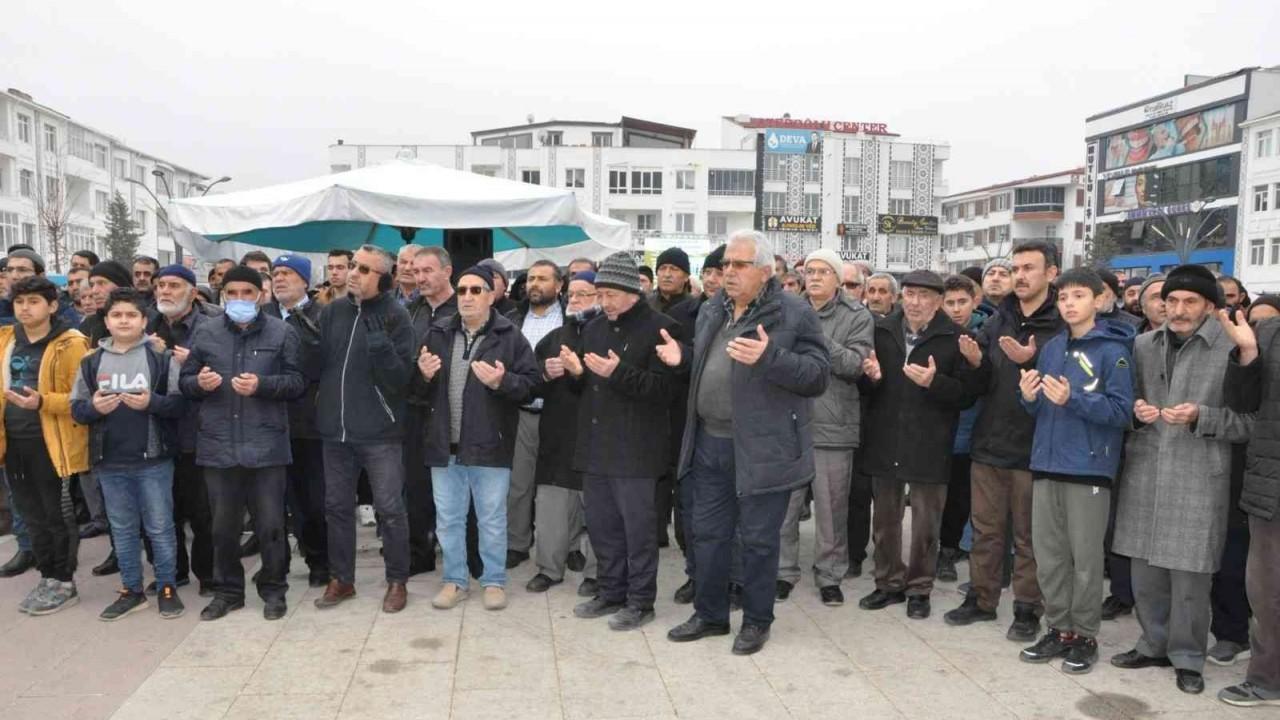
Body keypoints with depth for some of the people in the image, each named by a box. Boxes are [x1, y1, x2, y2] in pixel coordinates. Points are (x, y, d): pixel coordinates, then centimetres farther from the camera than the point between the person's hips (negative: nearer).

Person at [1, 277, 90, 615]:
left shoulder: (70, 344, -11)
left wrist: (42, 401, -26)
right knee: (33, 516, 16)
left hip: (52, 443, -6)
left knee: (57, 516, 4)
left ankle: (64, 582, 16)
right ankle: (48, 577, 29)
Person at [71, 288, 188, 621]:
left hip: (153, 460, -4)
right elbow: (75, 408, 9)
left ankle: (167, 588, 18)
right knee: (122, 528, 14)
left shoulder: (162, 357, -3)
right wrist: (93, 406, -12)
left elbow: (181, 403, -6)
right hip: (109, 462, 4)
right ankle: (131, 590, 26)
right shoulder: (91, 361, 7)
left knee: (159, 527, 5)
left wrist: (152, 402, -22)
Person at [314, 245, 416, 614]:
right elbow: (318, 362, 14)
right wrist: (322, 404, 4)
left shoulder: (395, 316, -9)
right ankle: (341, 578, 29)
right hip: (336, 428, 5)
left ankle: (397, 581, 19)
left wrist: (379, 341, -26)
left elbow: (401, 378, -15)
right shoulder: (333, 311, 4)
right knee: (337, 506, 14)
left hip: (379, 431, -5)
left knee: (389, 508, 3)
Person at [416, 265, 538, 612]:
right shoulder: (438, 333, 9)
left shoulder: (510, 336, -4)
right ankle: (454, 579, 28)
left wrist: (502, 382, -25)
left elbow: (530, 384, -8)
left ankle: (494, 581, 23)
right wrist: (423, 375, -8)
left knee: (492, 519, 7)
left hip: (489, 445, -4)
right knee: (448, 518, 13)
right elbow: (419, 389, 14)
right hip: (445, 444, 4)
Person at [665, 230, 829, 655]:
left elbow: (818, 375, -16)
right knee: (708, 533, 15)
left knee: (758, 539, 6)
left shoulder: (794, 314, -9)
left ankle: (757, 621, 23)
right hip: (710, 442, 7)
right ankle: (710, 614, 31)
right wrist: (683, 359, 4)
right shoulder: (711, 312, 13)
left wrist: (769, 357, -29)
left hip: (762, 447, -6)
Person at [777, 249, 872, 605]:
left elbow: (854, 365, -12)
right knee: (784, 504, 8)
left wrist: (816, 336, -19)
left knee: (831, 507, 7)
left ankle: (829, 575, 22)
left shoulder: (858, 316, 0)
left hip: (833, 425, -2)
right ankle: (784, 571, 23)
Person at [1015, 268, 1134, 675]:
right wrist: (1030, 397, -7)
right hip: (1047, 463, 6)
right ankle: (1058, 629, 24)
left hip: (1089, 467, -5)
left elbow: (1122, 411, -13)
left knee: (1085, 557, 4)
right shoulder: (1052, 347, 10)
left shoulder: (1112, 350, -7)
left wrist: (1072, 399, -23)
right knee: (1048, 555, 11)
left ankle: (1085, 635, 18)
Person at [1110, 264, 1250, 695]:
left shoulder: (1232, 350, -5)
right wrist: (1136, 411, -3)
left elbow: (1247, 422, -3)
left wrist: (1200, 416, -18)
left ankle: (1187, 658, 21)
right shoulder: (1143, 346, 9)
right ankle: (1154, 645, 30)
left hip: (1198, 478, -4)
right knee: (1144, 571, 12)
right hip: (1144, 473, 4)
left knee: (1189, 575, 2)